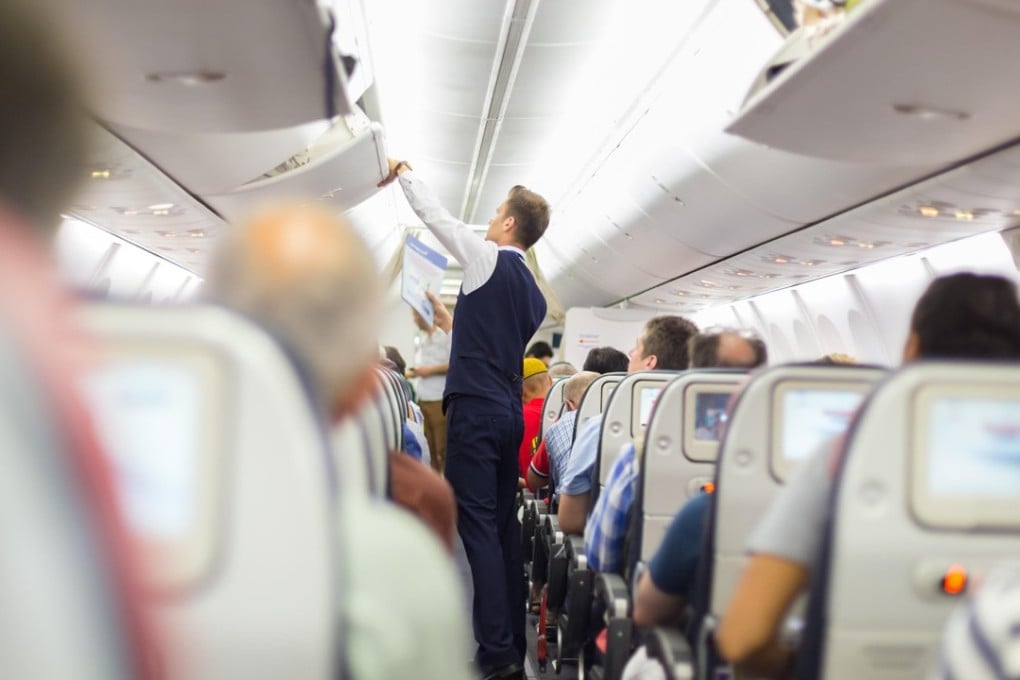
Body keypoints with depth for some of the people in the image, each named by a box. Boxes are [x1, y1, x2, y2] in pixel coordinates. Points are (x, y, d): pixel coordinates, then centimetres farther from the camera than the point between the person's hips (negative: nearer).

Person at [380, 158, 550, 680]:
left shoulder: (487, 259, -5)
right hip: (510, 413, 8)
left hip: (474, 410, -8)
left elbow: (435, 215, 3)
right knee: (505, 527, 9)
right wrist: (451, 326, 38)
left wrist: (404, 173, 18)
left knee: (477, 526, -9)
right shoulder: (535, 293, 16)